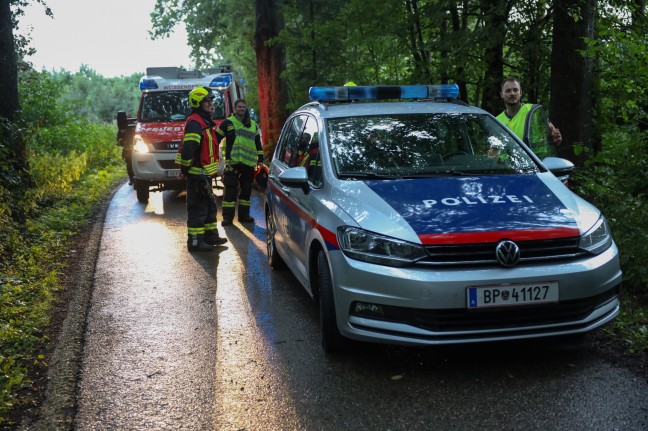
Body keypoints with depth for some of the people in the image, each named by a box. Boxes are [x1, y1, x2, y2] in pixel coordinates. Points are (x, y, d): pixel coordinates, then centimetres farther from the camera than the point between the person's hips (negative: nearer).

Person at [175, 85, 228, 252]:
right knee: (197, 208, -5)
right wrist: (185, 169, -20)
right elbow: (188, 149, -27)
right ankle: (195, 241, 0)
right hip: (197, 174, -11)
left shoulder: (205, 122, 17)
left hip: (205, 174, 11)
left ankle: (211, 235, 32)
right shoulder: (194, 122, -18)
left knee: (210, 207, 20)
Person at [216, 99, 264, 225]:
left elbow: (258, 143, 21)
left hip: (249, 163, 5)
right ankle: (227, 216, -4)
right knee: (230, 190, -6)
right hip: (233, 162, -5)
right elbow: (216, 138, 4)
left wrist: (260, 159, 15)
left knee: (246, 190, 9)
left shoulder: (253, 125, 17)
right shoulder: (228, 123, 3)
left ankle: (244, 215, 18)